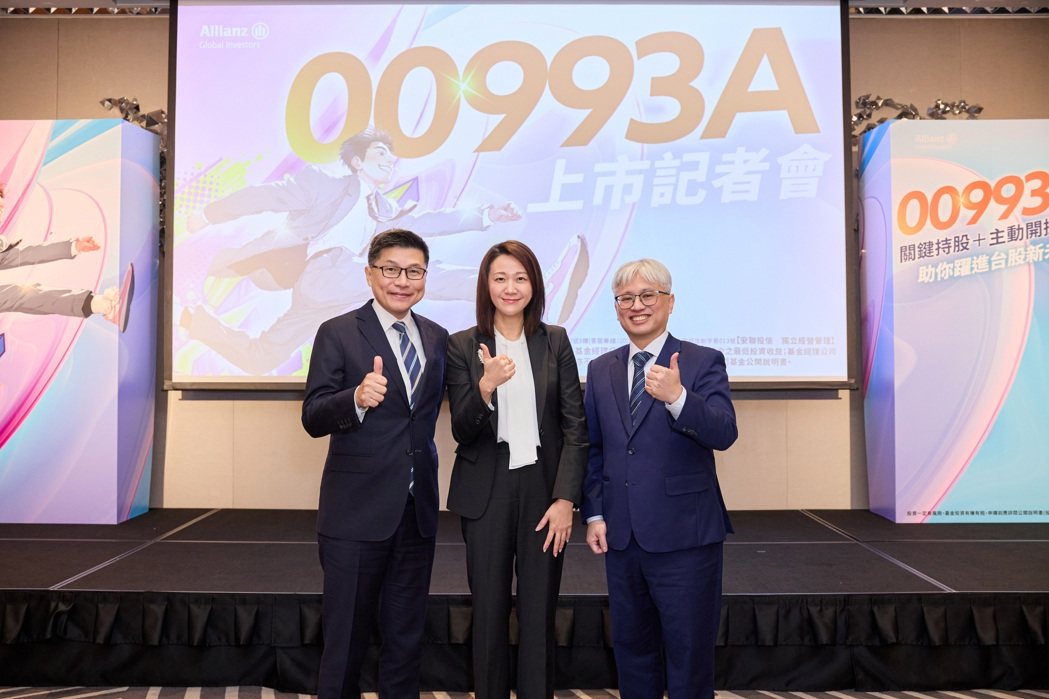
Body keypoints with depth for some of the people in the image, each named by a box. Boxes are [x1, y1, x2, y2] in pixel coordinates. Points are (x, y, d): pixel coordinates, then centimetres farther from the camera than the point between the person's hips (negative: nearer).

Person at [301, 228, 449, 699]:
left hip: (417, 512, 4)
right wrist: (357, 398, -32)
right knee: (346, 639, 10)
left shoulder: (437, 338, 7)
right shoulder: (338, 334, -7)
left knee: (406, 639, 18)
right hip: (358, 513, -4)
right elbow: (313, 419, -14)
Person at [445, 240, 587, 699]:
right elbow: (462, 431, -6)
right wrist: (486, 386, -25)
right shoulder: (462, 346, -1)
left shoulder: (555, 341, 2)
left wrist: (565, 498, -8)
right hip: (486, 494, 0)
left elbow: (575, 425, 0)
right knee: (489, 613, 10)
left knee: (539, 615, 9)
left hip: (544, 489, 1)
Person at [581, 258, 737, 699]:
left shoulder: (703, 362, -6)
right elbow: (593, 449, 11)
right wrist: (594, 514, 4)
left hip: (684, 536, -4)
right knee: (631, 647, 19)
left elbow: (724, 434, -19)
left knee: (689, 652, 9)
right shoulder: (601, 370, 7)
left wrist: (677, 397, -36)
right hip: (621, 536, 4)